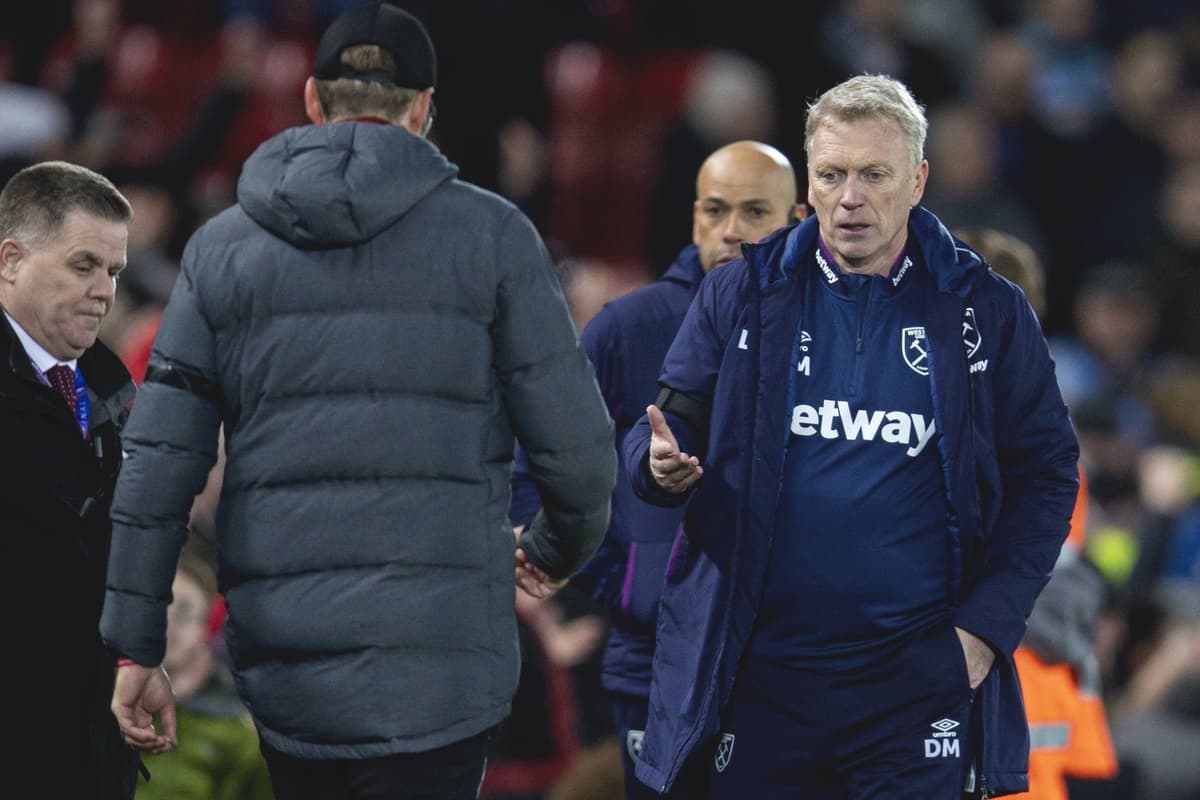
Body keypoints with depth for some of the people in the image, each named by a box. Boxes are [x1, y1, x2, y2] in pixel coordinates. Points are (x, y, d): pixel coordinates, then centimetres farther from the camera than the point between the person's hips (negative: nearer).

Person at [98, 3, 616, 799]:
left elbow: (159, 461, 4)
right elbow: (574, 439, -1)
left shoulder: (224, 245, 9)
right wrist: (562, 548, 19)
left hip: (281, 667, 3)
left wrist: (136, 645, 8)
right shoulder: (490, 233, 0)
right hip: (434, 657, -3)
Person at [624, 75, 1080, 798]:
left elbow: (1045, 473, 6)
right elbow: (661, 432, 11)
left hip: (921, 677, -1)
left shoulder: (986, 311, 4)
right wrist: (662, 461, -15)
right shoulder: (742, 296, 7)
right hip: (760, 676, 1)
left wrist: (988, 625, -4)